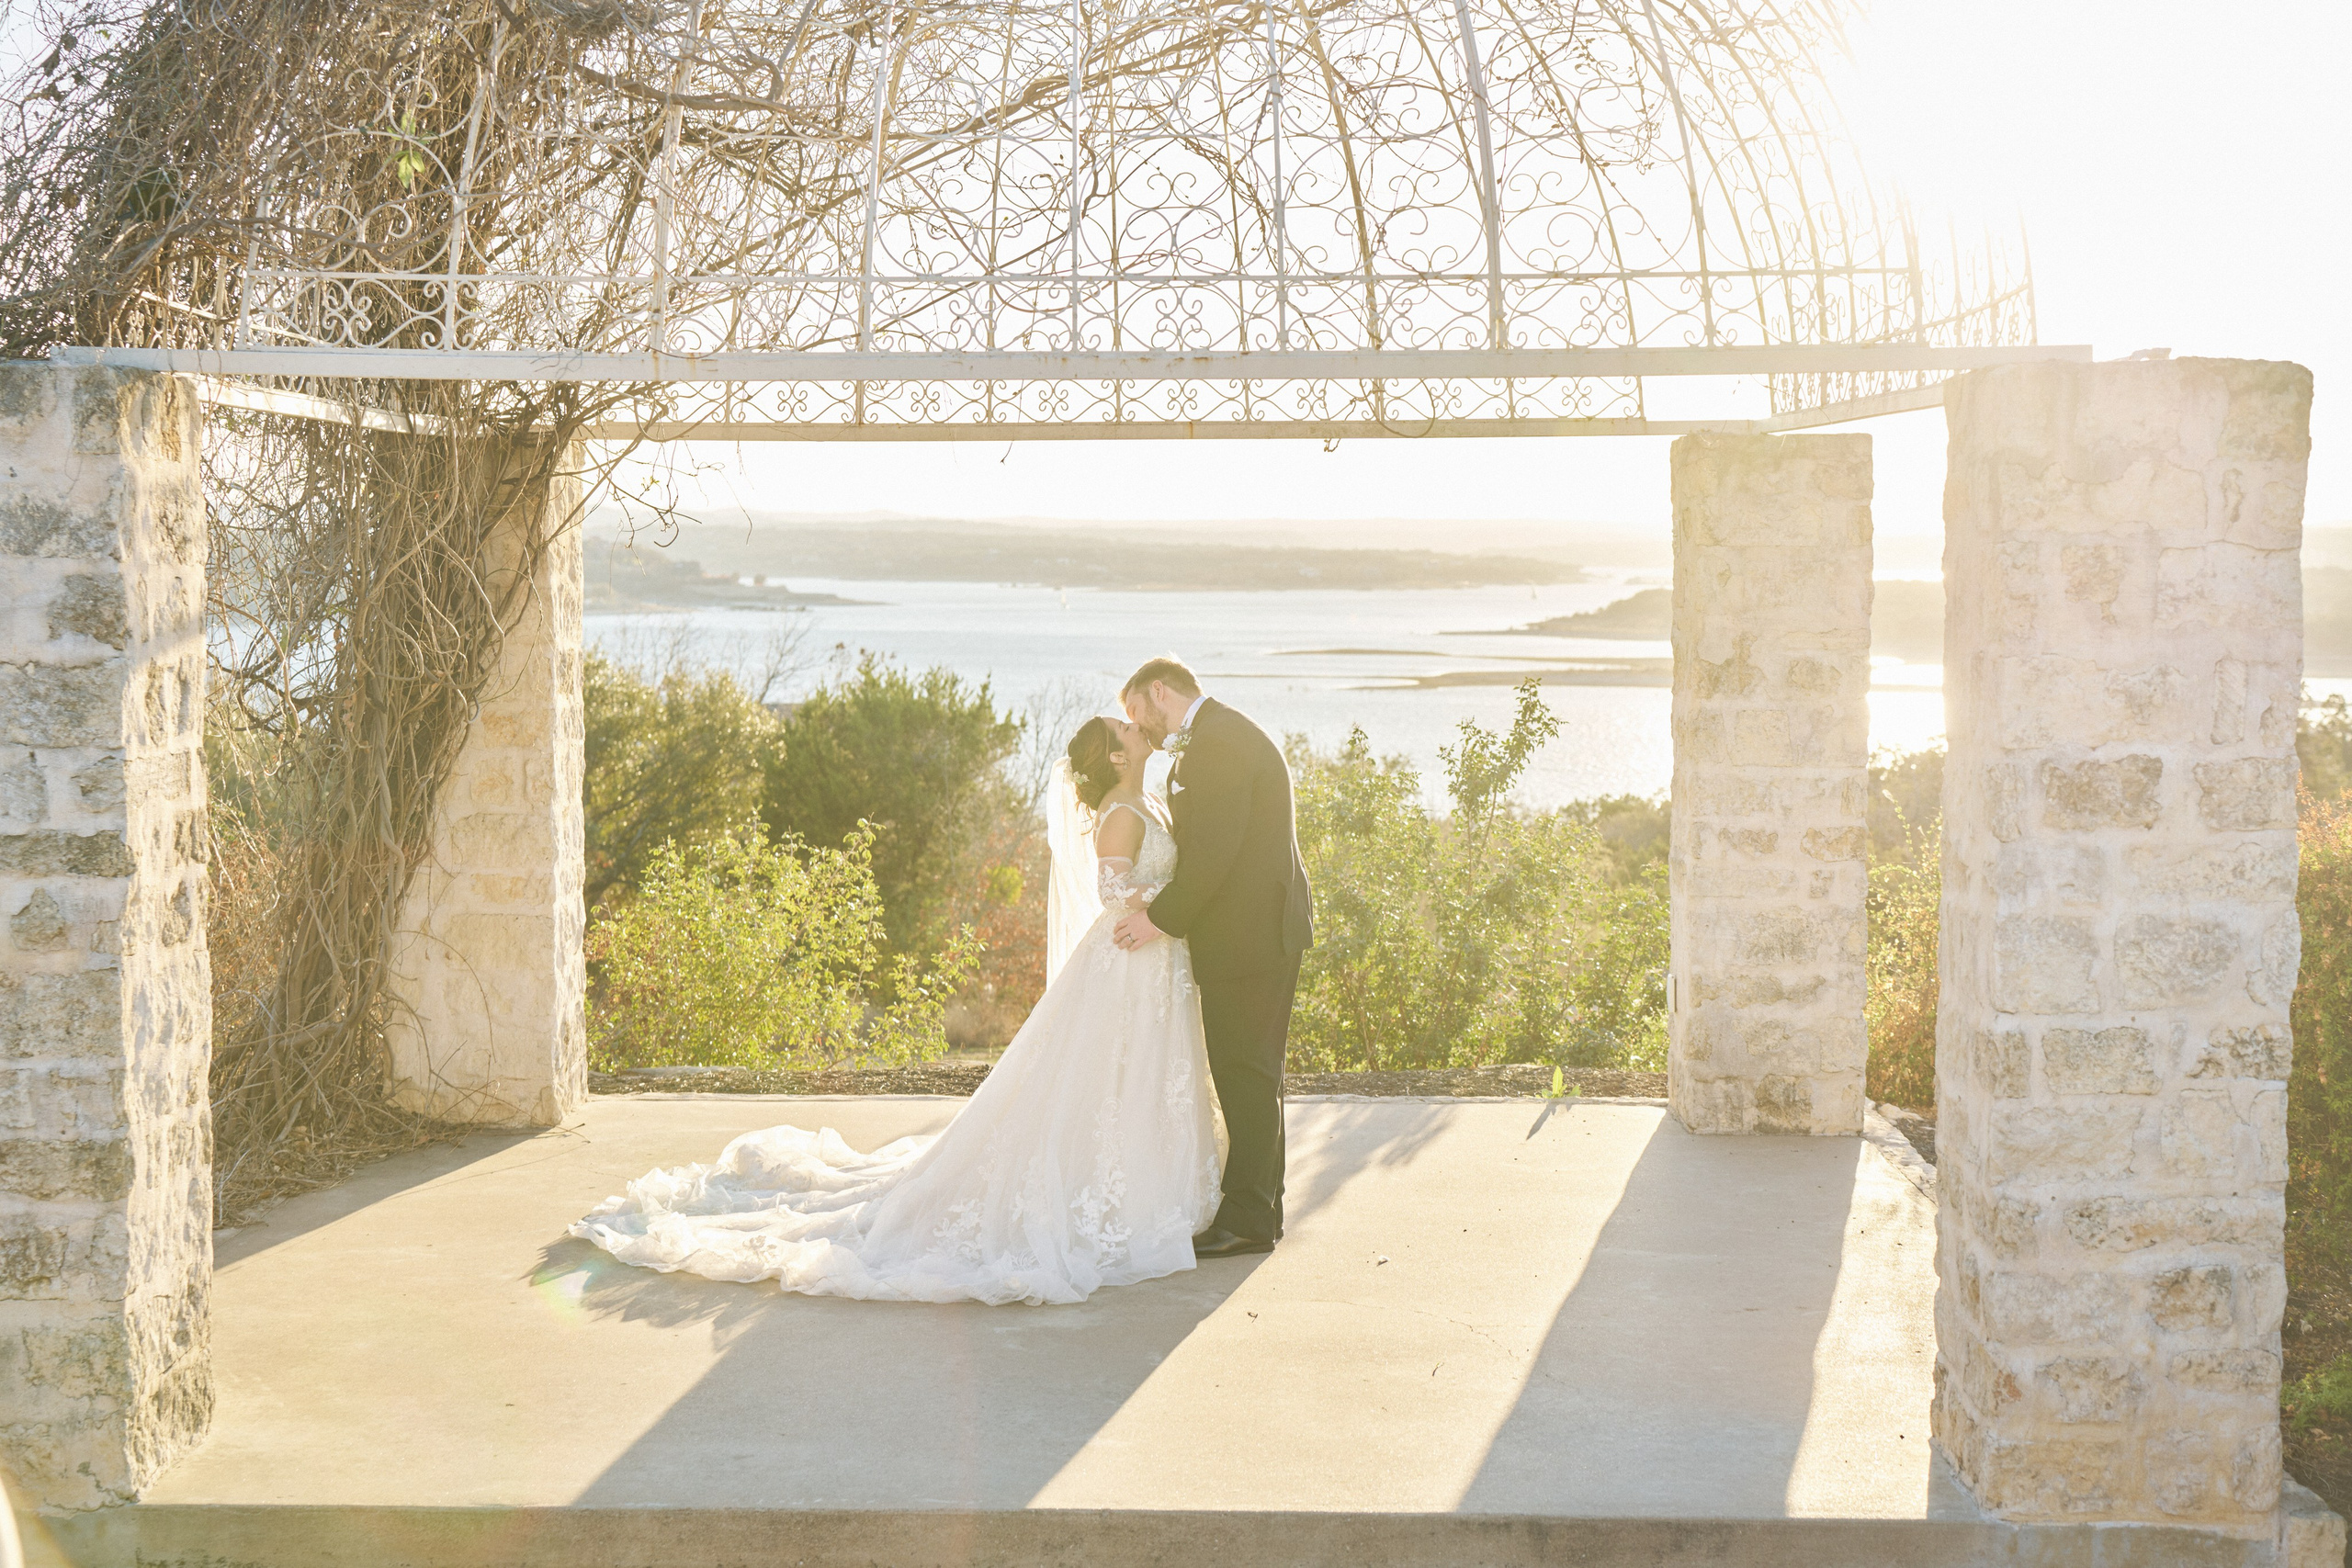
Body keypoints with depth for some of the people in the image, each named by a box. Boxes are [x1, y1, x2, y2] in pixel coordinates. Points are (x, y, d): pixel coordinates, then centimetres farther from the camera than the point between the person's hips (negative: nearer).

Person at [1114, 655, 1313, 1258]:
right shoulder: (1226, 734, 17)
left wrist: (1163, 919, -16)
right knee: (1252, 1071, 16)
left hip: (1247, 932, -11)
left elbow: (1214, 849, -23)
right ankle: (1260, 1205, 24)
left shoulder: (1216, 741, -16)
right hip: (1262, 927, 11)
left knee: (1245, 1074, -5)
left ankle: (1247, 1219, 0)